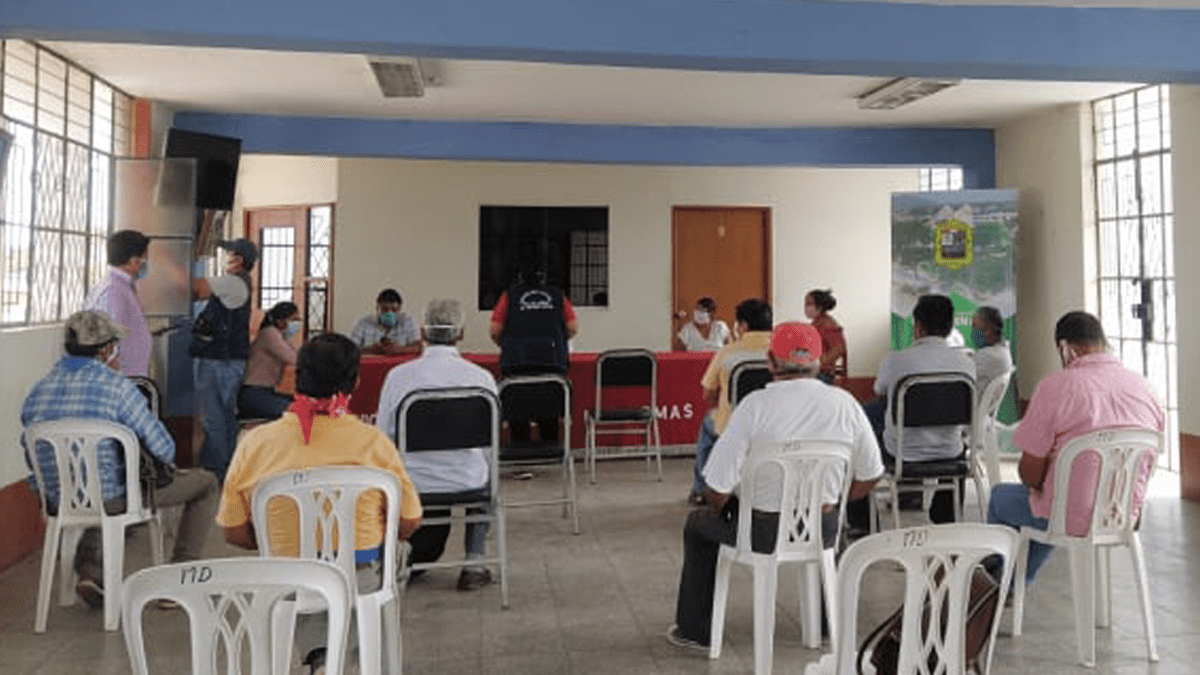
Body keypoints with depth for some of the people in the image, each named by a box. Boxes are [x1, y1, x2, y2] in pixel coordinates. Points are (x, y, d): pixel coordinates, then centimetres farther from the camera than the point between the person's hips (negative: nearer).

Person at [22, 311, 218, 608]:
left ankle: (91, 571, 24)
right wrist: (160, 462, 9)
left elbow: (34, 460, 13)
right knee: (205, 483, 12)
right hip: (113, 498, -6)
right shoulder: (116, 386, -16)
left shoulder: (37, 392, 3)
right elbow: (163, 449, -15)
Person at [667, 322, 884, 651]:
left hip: (762, 532, -4)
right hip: (822, 531, 4)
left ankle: (695, 630, 34)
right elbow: (870, 474, 2)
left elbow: (718, 485, -17)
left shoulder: (755, 405, -18)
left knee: (698, 524, 26)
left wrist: (717, 510, 5)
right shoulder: (845, 403, -7)